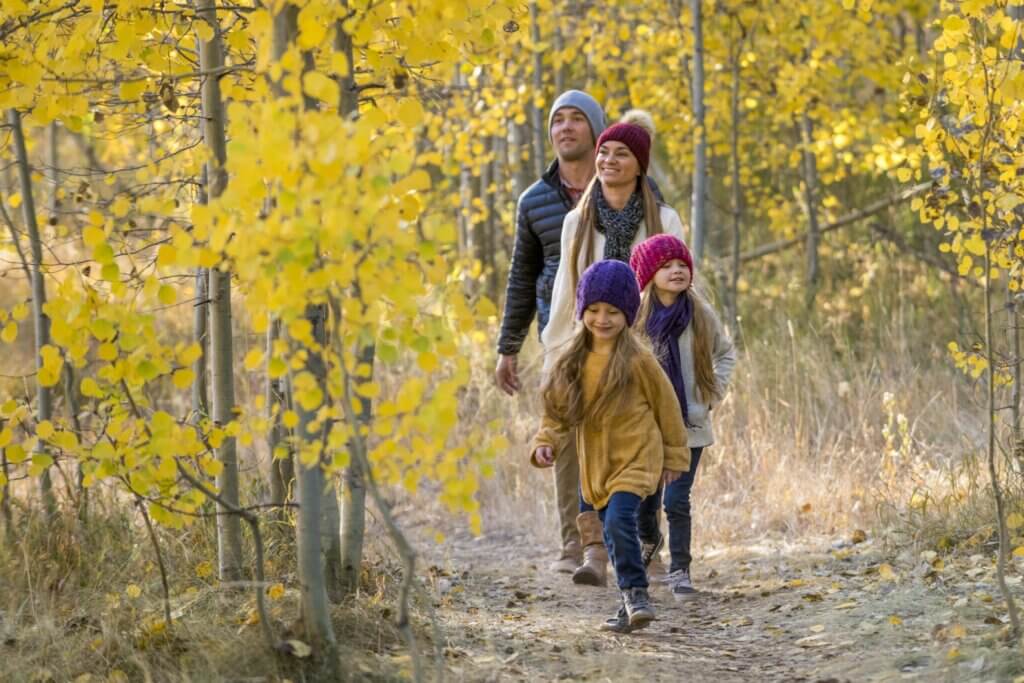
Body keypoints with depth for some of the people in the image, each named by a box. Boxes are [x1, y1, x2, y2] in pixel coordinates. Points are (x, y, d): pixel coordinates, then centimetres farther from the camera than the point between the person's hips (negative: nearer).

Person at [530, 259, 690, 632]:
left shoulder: (637, 360, -13)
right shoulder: (573, 359, 1)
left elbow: (666, 405, -3)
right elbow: (557, 406, 9)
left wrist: (675, 455, 4)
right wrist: (545, 442, -7)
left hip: (636, 458, -6)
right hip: (595, 462, 6)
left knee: (619, 521, -24)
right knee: (612, 532, 13)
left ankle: (635, 593, -15)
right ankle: (630, 595, 29)